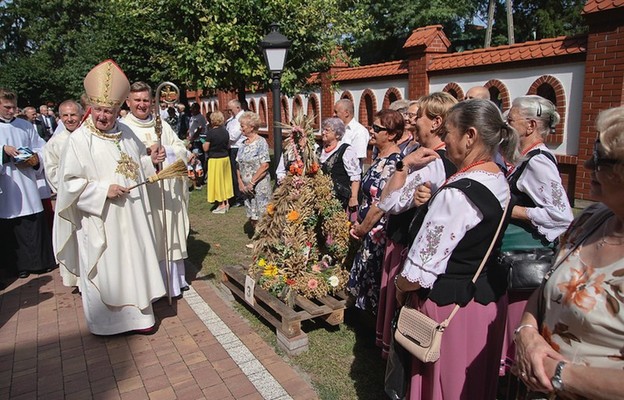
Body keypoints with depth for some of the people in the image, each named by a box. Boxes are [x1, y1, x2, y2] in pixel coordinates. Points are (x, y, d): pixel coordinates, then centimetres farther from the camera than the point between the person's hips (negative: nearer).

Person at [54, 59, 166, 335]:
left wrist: (151, 160, 0)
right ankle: (105, 321, 21)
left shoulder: (126, 133, 7)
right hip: (100, 220, -6)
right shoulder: (79, 139, -11)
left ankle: (137, 315, 29)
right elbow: (69, 181, -12)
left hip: (131, 215, 6)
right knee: (103, 270, 4)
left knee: (135, 263, 13)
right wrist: (103, 190, -22)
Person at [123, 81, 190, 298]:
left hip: (168, 191, 4)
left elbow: (181, 148, 7)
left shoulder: (162, 124, 12)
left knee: (170, 235, 12)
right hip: (142, 192, -4)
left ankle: (174, 280, 26)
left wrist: (165, 150, -11)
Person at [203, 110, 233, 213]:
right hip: (225, 158, 6)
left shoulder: (210, 133, -16)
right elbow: (228, 146, 9)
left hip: (215, 159, -6)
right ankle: (226, 202, 21)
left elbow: (206, 148, -14)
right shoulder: (225, 131, 1)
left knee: (217, 181, 4)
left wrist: (203, 144, 6)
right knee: (225, 180, 15)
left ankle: (221, 205, 8)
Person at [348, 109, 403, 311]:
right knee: (369, 278, 21)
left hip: (379, 232, -9)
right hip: (371, 230, 9)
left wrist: (361, 229, -10)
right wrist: (359, 223, 9)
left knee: (375, 280, 6)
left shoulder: (392, 163, -22)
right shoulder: (382, 157, 8)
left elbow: (380, 205, -22)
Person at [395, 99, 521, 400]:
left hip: (450, 304, -8)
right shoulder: (499, 180, 1)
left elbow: (420, 271, -26)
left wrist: (400, 285, -7)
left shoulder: (458, 192, -27)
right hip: (488, 295, 9)